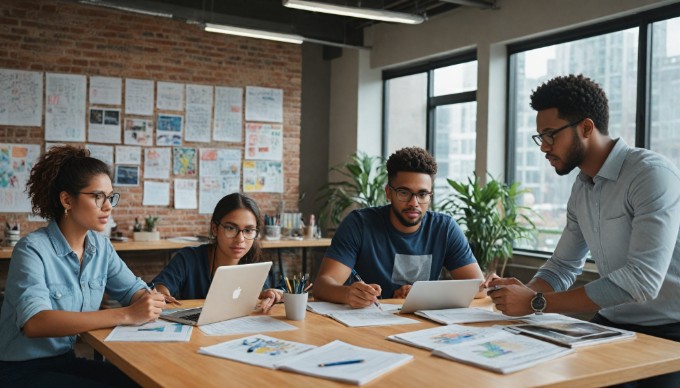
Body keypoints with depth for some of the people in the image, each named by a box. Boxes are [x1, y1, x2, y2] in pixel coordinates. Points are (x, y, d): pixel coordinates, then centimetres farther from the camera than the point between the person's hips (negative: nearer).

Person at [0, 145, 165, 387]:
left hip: (66, 361, 7)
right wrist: (126, 315, -40)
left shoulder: (100, 245, 2)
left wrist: (149, 299, -21)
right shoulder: (33, 250, -19)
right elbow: (34, 322, -34)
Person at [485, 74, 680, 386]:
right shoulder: (580, 189, 7)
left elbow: (641, 280, -28)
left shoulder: (652, 174, -19)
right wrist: (524, 292, -11)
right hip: (610, 324, 7)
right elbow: (563, 266, 12)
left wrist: (536, 303, -27)